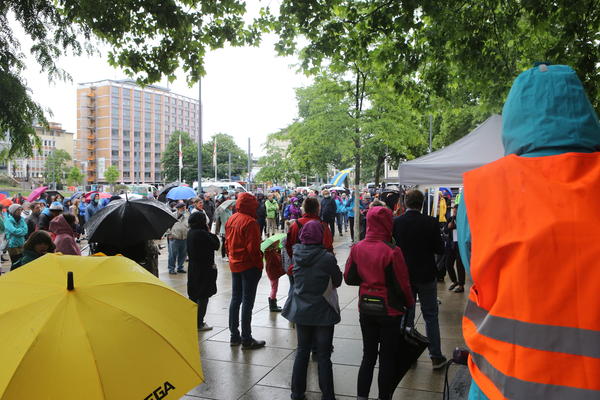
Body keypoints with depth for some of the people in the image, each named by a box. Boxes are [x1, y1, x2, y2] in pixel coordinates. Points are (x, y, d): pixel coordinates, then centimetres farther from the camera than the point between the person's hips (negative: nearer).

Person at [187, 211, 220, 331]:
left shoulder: (190, 233, 4)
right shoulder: (202, 233, -21)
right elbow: (216, 245, -15)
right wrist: (212, 233, -3)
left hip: (193, 268, 9)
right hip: (204, 268, -8)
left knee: (193, 295, 17)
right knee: (203, 297, 1)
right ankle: (199, 323, 7)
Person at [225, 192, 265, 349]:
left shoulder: (231, 220, 6)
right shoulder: (250, 222, -19)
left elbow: (228, 242, 12)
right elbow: (253, 247, -21)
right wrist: (259, 264, -11)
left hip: (234, 265, 8)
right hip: (249, 266, -8)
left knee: (235, 299, 15)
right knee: (247, 302, -1)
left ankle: (234, 336, 24)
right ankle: (246, 340, 7)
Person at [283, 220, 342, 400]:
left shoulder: (296, 253, -8)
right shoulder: (327, 258, -20)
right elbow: (337, 281, -7)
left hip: (300, 311, 4)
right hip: (323, 313, -4)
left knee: (302, 351, 18)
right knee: (323, 356, 7)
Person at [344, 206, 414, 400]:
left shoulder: (357, 248, -7)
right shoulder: (391, 251, -21)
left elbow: (349, 278, 1)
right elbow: (402, 283, -14)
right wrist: (409, 303, 4)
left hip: (365, 308, 4)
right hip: (389, 310, -4)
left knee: (368, 355, 18)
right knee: (387, 358, 11)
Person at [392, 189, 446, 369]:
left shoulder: (395, 222, -11)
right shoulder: (430, 222, -15)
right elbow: (440, 249, -9)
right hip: (426, 275, -1)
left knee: (406, 316, 14)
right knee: (431, 316, 11)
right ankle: (436, 357, 16)